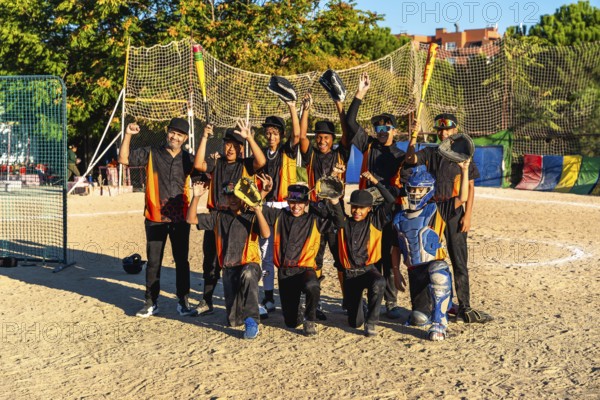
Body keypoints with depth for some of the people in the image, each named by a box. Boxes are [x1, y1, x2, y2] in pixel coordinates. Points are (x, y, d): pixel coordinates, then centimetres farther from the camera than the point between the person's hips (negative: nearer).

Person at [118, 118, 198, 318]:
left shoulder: (187, 159, 7)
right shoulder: (151, 154, 2)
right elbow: (124, 158, -4)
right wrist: (128, 135, -13)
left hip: (180, 219, 1)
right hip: (155, 218, -1)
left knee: (182, 261, 7)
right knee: (153, 262, 6)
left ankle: (183, 302, 17)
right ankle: (151, 302, 15)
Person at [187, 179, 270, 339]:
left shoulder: (251, 217, 2)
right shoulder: (218, 217, 12)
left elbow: (266, 234, -16)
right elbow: (191, 219, 6)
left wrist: (258, 211, -26)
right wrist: (196, 197, -7)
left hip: (249, 265, -3)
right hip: (229, 269, 3)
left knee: (248, 275, -43)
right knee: (234, 320, -5)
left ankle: (251, 321, -31)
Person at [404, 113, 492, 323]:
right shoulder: (430, 153, 11)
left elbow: (470, 187, 2)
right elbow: (410, 159, -7)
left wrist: (467, 215, -7)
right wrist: (414, 136, -19)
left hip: (454, 211, -2)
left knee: (459, 260, -3)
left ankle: (464, 308, -1)